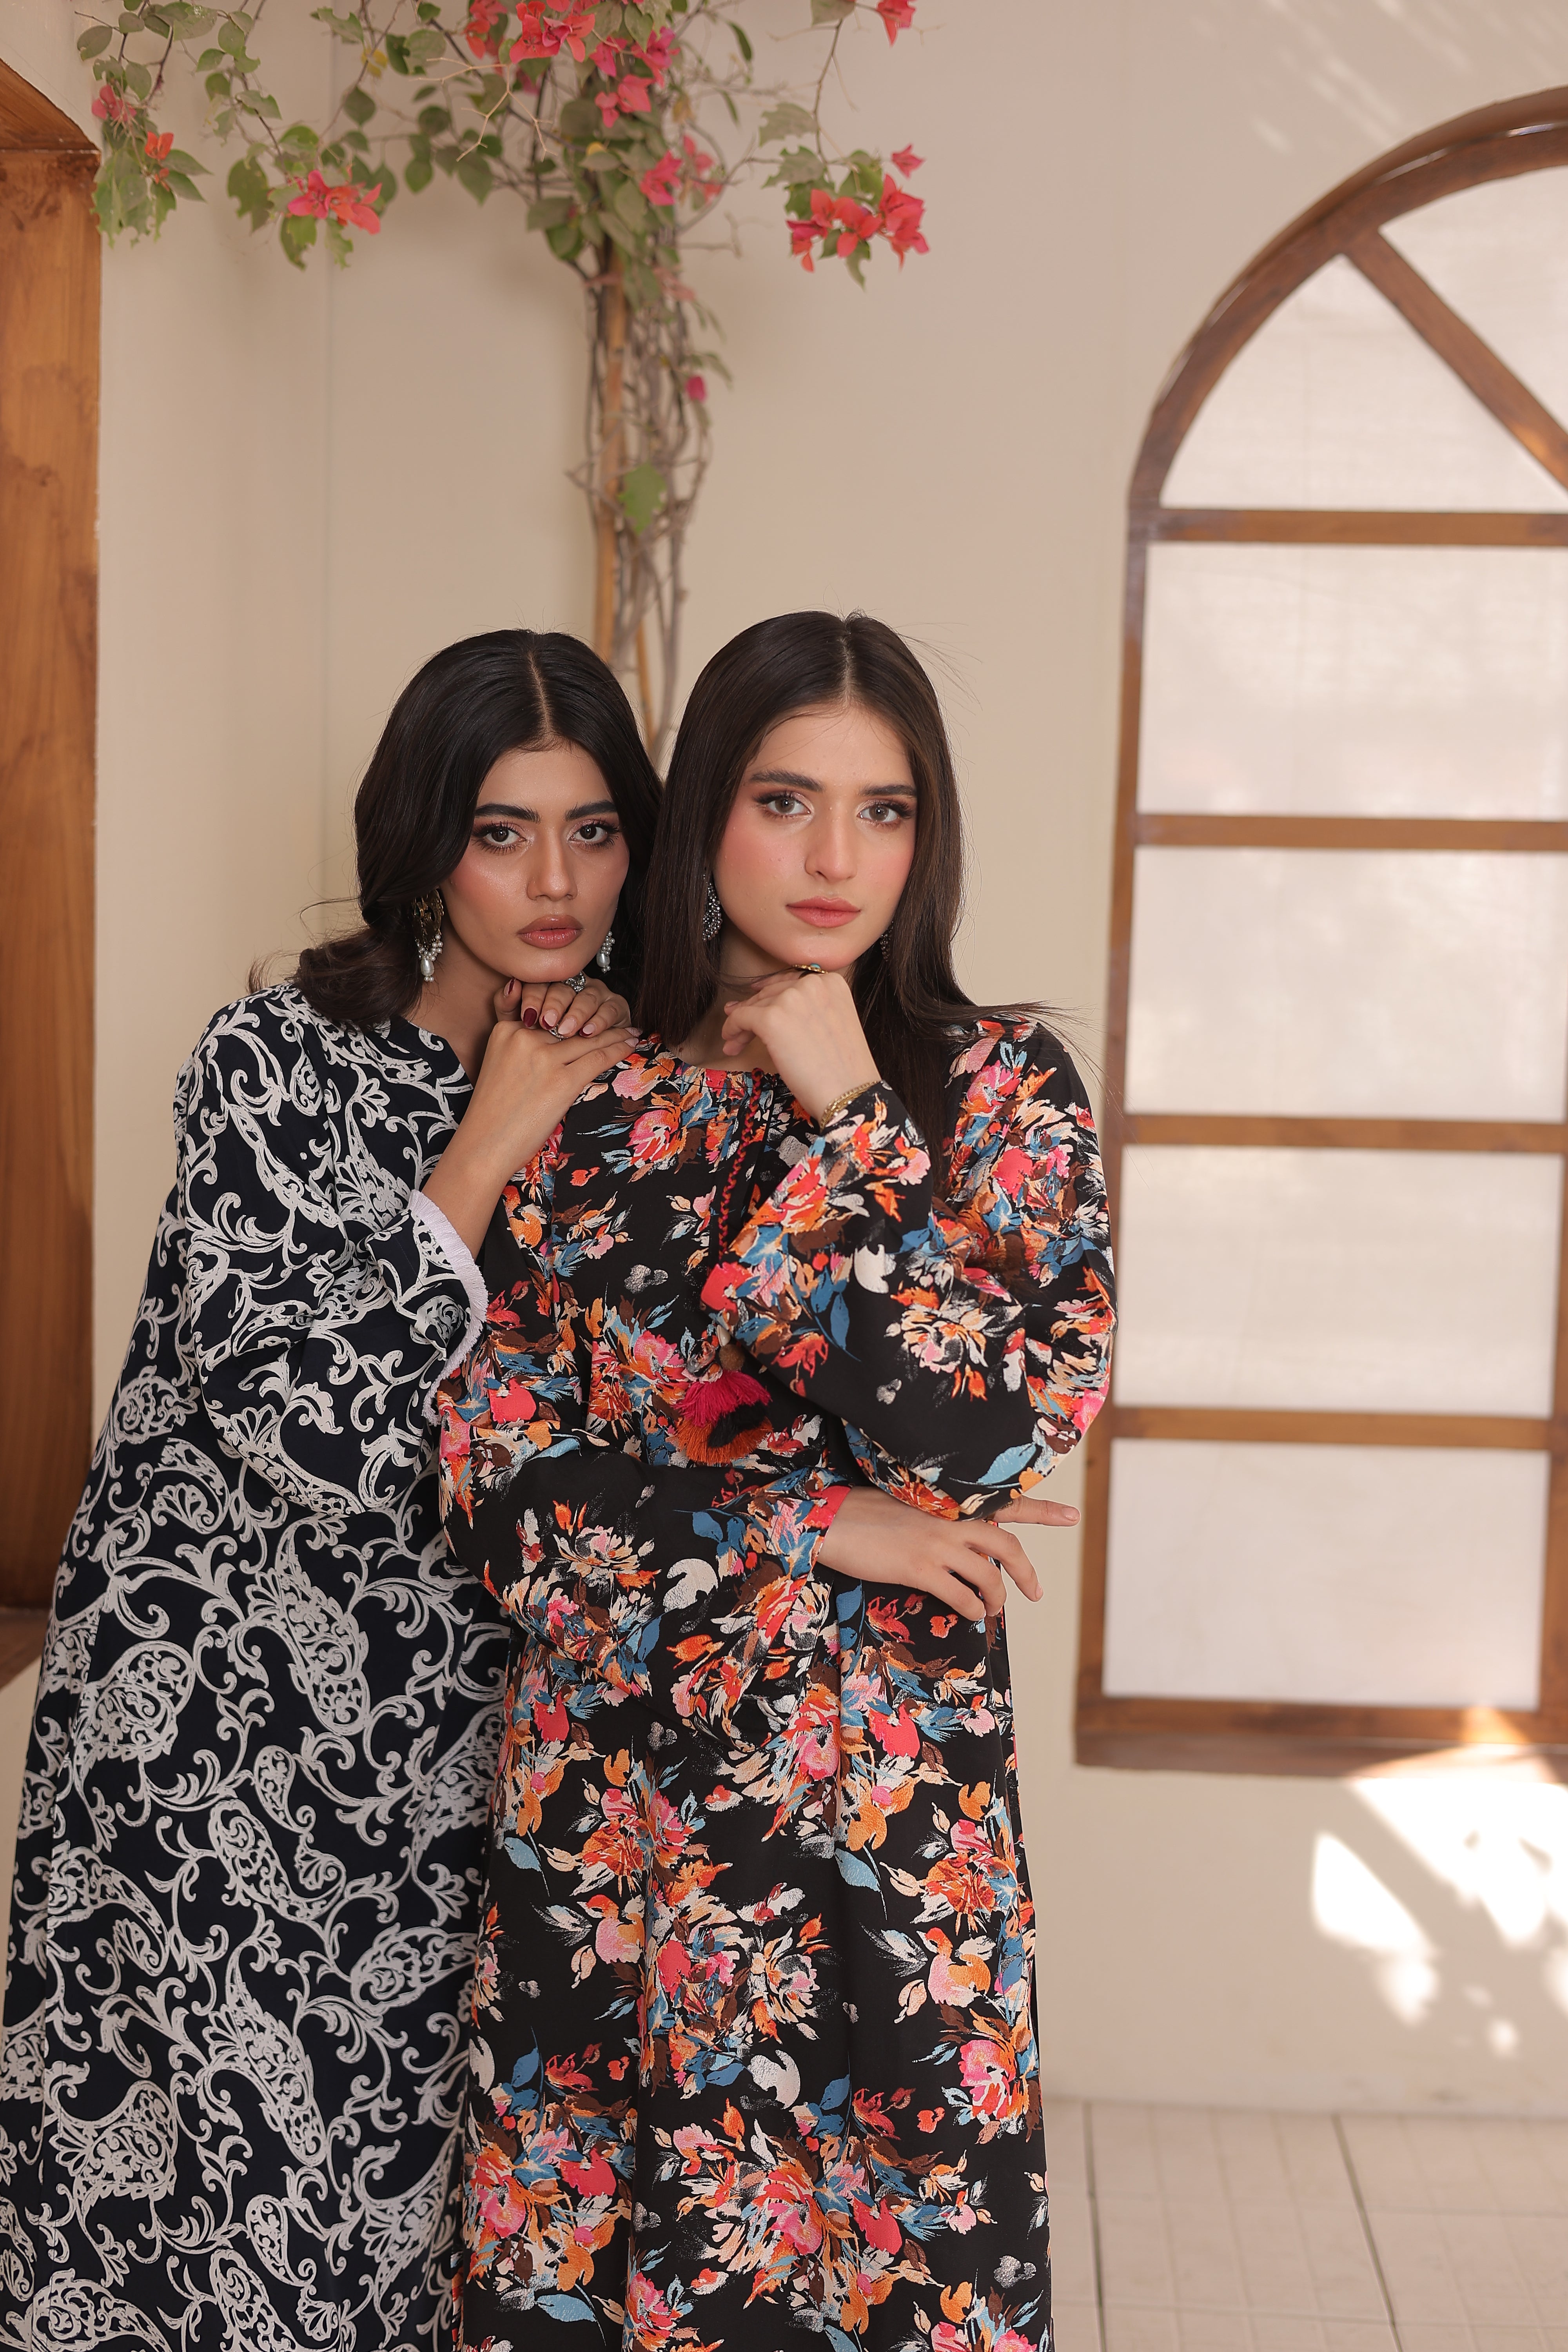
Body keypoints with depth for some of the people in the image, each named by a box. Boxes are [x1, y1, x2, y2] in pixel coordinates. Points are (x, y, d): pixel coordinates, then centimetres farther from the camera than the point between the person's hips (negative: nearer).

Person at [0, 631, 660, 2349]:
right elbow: (319, 1434, -20)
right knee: (224, 2184, 4)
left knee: (414, 2188, 11)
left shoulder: (631, 1089, 4)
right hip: (216, 1736, -4)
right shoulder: (272, 1061, -11)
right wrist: (486, 1149, -18)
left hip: (452, 1732, 4)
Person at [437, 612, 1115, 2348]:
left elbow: (989, 1439, -15)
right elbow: (491, 1487, -4)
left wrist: (844, 1121, -15)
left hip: (880, 1812, -1)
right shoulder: (581, 1101, 1)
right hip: (600, 1808, 2)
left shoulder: (997, 1086, -2)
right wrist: (817, 1527, -12)